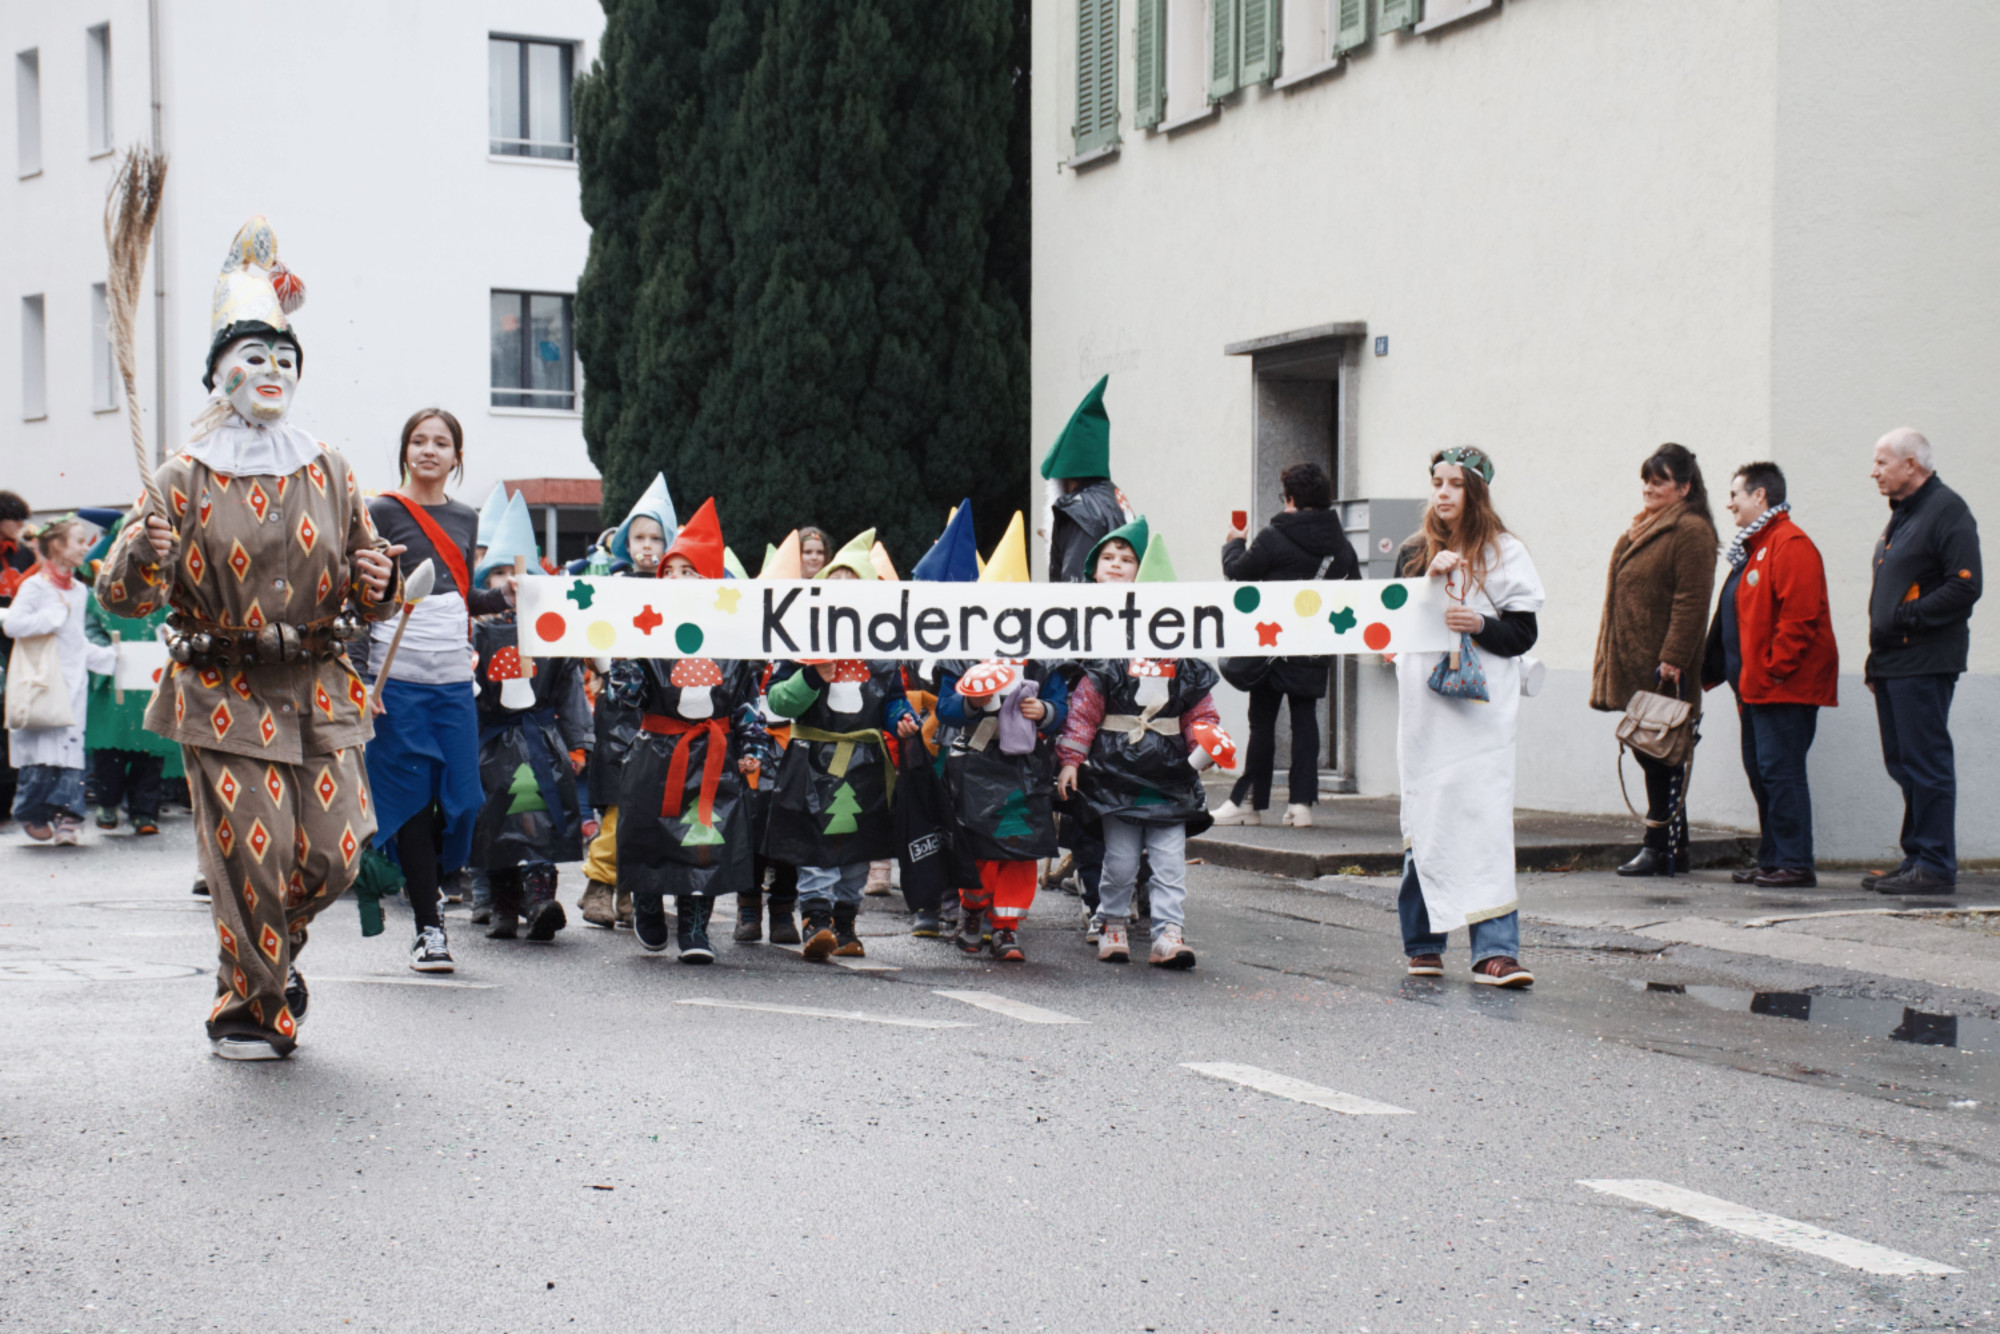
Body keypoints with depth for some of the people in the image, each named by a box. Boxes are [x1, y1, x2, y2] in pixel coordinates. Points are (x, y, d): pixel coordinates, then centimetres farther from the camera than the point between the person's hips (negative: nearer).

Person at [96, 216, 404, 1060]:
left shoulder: (327, 474, 9)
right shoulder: (186, 479, 0)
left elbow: (368, 594, 15)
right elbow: (122, 595, -5)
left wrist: (378, 584, -9)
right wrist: (143, 557, -27)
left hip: (319, 690, 3)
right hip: (223, 696, -3)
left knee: (335, 852, -2)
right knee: (251, 856, -5)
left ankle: (272, 946, 29)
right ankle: (249, 1010, 15)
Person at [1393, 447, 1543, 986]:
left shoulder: (1505, 554, 4)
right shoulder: (1414, 553, 13)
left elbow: (1523, 634, 0)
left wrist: (1480, 625, -17)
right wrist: (1429, 579, -8)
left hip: (1482, 713, -3)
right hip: (1423, 709, 3)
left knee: (1485, 822, -10)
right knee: (1424, 825, 5)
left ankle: (1495, 950, -12)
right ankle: (1423, 943, 16)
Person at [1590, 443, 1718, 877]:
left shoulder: (1691, 531, -10)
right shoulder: (1643, 528, 19)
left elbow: (1691, 601, -16)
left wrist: (1672, 659, -21)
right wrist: (1610, 658, 19)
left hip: (1663, 669, -9)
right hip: (1634, 666, 9)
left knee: (1661, 756, -5)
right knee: (1649, 752, 10)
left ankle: (1661, 846, 0)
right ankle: (1671, 847, 15)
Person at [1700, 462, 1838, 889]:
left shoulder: (1790, 545, -13)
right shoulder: (1753, 547, 20)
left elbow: (1799, 617, -21)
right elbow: (1735, 621, 25)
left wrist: (1774, 670, -20)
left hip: (1783, 688, -11)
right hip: (1755, 687, 11)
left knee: (1779, 772, -10)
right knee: (1760, 772, 12)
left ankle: (1795, 865, -7)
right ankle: (1772, 860, 18)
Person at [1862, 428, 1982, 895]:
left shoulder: (1947, 510, -10)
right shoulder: (1902, 514, 21)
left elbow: (1965, 586, -19)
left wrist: (1907, 618, -18)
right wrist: (1877, 656, 19)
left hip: (1924, 663, -10)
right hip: (1893, 662, 10)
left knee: (1926, 764, -8)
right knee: (1904, 765, 12)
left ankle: (1935, 866, -5)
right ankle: (1917, 859, 18)